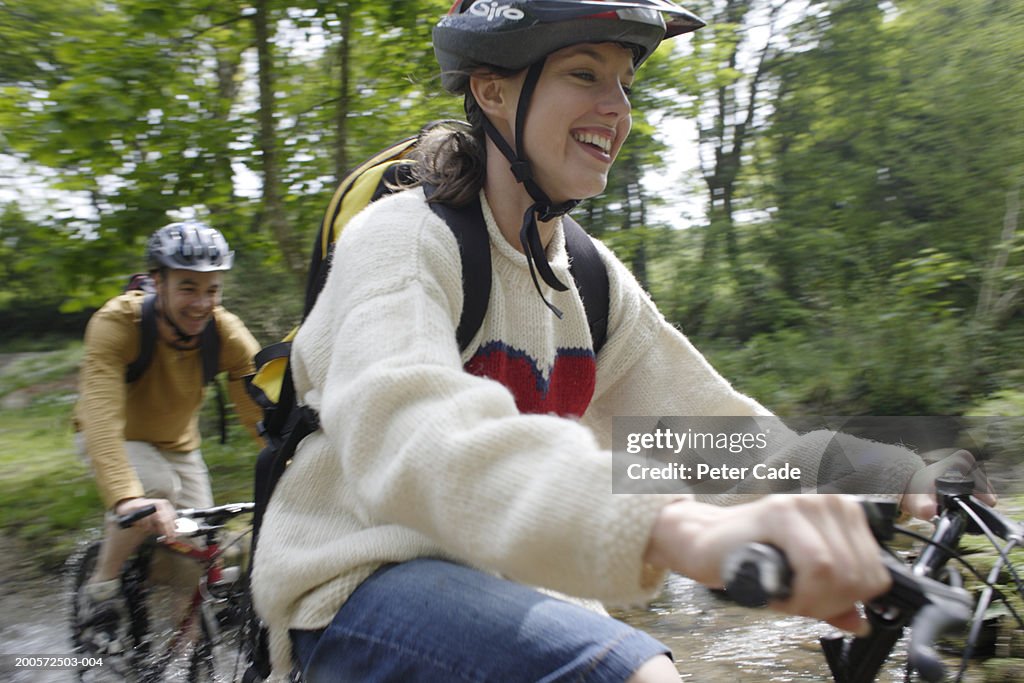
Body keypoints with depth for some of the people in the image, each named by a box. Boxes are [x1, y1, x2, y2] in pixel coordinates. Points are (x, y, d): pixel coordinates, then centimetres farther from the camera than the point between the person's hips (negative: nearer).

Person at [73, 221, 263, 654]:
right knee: (157, 486, -33)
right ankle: (100, 588, -8)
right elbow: (101, 417, -46)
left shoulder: (228, 336, -25)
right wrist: (126, 498, -61)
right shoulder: (116, 324, -34)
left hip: (177, 445, 3)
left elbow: (265, 413, -28)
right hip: (116, 439, -3)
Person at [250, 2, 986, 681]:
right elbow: (408, 432, -37)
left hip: (503, 582, 7)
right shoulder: (403, 239, -17)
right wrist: (680, 528, -52)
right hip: (361, 588, -7)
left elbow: (707, 419, 0)